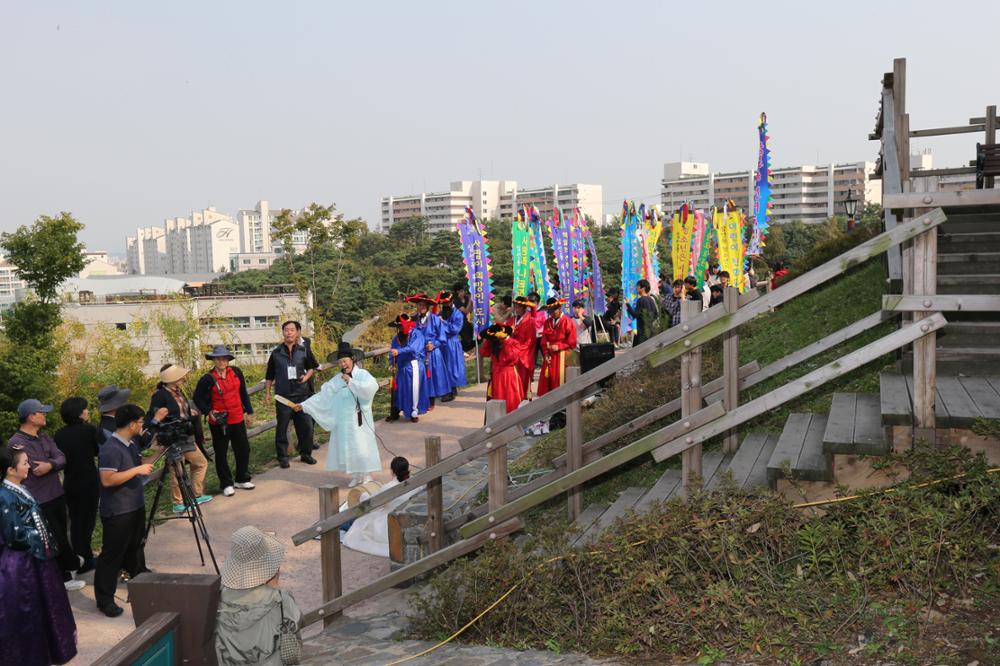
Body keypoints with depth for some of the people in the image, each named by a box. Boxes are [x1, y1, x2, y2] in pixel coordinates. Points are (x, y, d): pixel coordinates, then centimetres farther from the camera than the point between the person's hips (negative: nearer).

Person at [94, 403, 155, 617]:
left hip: (136, 507, 9)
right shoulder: (110, 449, -21)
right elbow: (107, 480, -26)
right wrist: (137, 470, -24)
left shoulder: (132, 444, 8)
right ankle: (104, 599, 7)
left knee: (135, 548, 24)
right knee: (112, 555, -1)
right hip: (117, 513, -9)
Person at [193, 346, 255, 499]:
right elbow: (197, 398, -1)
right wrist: (209, 412, -14)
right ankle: (227, 484, 19)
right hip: (218, 422, -3)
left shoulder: (236, 372, -1)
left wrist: (248, 411, 12)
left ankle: (242, 480, 28)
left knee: (243, 449, 10)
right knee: (221, 453, 6)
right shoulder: (208, 379, -10)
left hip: (237, 419, 3)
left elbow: (243, 393, 9)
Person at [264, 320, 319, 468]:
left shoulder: (304, 350, 3)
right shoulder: (276, 353, 3)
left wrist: (306, 377, -7)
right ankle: (282, 456, 13)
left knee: (306, 425, 4)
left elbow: (312, 367, 13)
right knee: (282, 428, 3)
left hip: (302, 394, 1)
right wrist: (267, 392, 8)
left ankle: (306, 453, 19)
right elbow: (270, 375, 10)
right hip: (283, 396, -1)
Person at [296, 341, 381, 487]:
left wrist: (351, 382, -23)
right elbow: (322, 395, 6)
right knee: (347, 447, 7)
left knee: (362, 446, -3)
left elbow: (371, 387, -25)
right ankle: (356, 476, 20)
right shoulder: (337, 380, 7)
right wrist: (303, 405, 1)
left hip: (359, 420, -4)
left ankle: (367, 476, 11)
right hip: (343, 420, 5)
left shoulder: (362, 374, -6)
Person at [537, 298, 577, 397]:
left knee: (560, 381, -4)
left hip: (562, 356, -4)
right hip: (550, 356, 4)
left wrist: (558, 346, -15)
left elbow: (572, 343, -6)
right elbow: (544, 340, 8)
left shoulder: (567, 322, -6)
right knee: (547, 380, 2)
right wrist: (546, 354, -5)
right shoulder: (547, 322, 8)